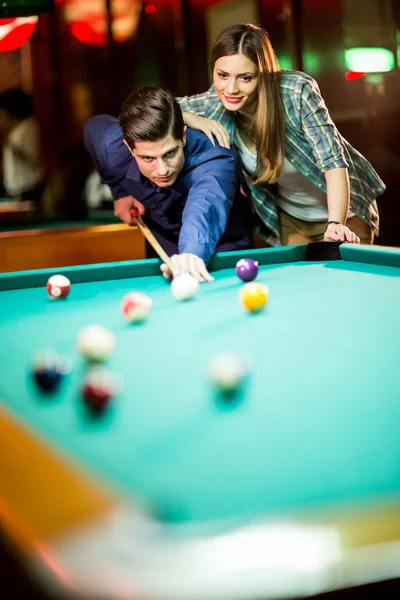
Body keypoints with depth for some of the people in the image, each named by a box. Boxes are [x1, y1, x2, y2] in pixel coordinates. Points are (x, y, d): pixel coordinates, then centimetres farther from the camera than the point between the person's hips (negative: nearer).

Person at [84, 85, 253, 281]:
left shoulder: (215, 160, -40)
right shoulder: (113, 149, -26)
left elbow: (203, 206, -63)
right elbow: (94, 127, 0)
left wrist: (192, 253, -83)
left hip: (223, 253, -3)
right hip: (161, 249, 3)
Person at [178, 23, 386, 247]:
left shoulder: (297, 91, -31)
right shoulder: (215, 104, -21)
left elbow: (333, 161, -33)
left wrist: (335, 225, -46)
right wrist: (192, 119, -29)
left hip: (343, 206, -3)